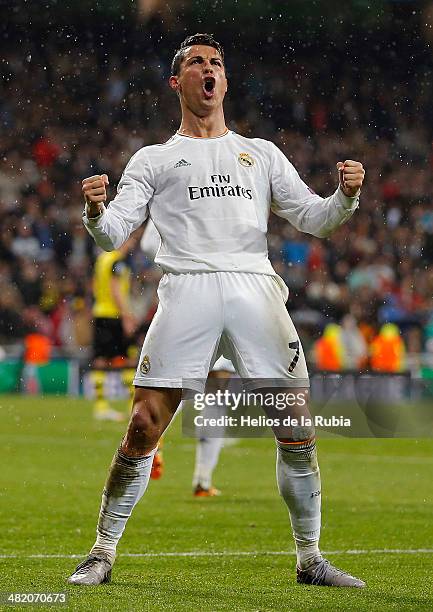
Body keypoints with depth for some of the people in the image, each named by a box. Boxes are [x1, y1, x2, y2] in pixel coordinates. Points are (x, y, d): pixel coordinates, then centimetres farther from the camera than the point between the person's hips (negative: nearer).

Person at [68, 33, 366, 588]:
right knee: (144, 427, -9)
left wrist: (346, 196, -4)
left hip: (256, 288, 2)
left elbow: (312, 218, 17)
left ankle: (309, 559, 8)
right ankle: (102, 555, 2)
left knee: (298, 428, -5)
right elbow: (112, 236, 8)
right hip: (187, 289, -2)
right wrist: (96, 211, -15)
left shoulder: (262, 155, 24)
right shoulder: (153, 160, 18)